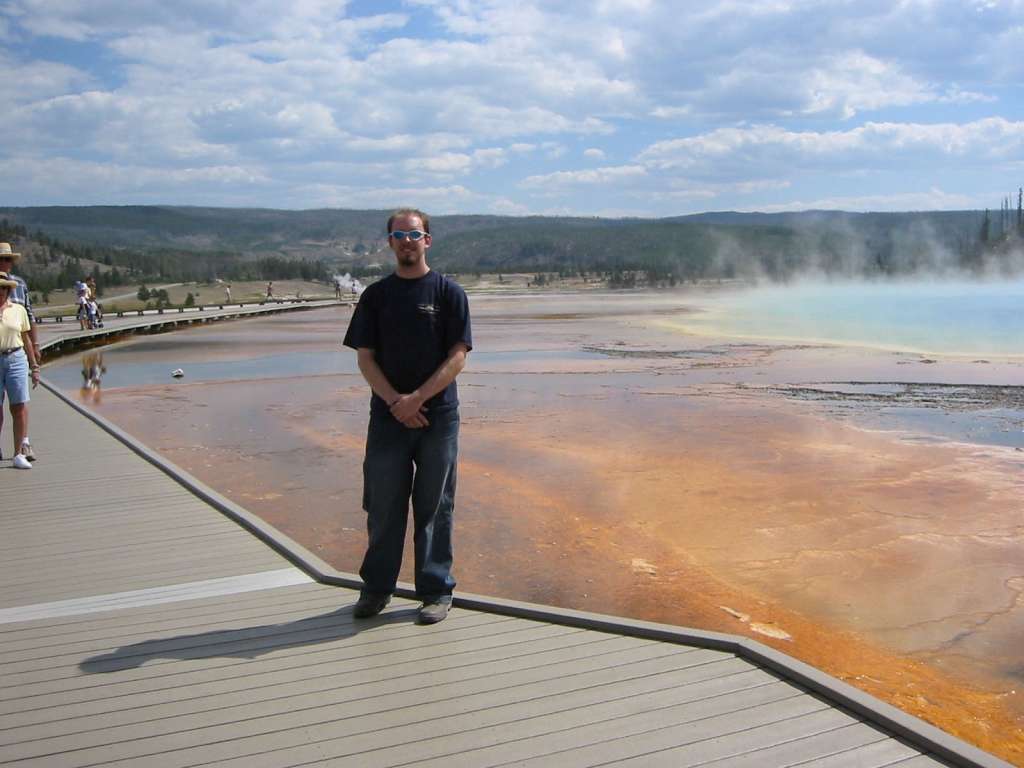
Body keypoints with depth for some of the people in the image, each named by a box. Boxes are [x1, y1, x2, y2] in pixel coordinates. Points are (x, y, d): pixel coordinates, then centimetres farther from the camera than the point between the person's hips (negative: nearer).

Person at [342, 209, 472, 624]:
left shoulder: (448, 292, 2)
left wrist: (416, 399, -14)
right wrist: (395, 401, -11)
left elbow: (458, 356, -5)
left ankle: (436, 590, 15)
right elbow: (365, 357, 5)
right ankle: (376, 587, 21)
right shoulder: (375, 295, 9)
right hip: (387, 416, 2)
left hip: (438, 417, -2)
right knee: (383, 505, 7)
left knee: (434, 507, 5)